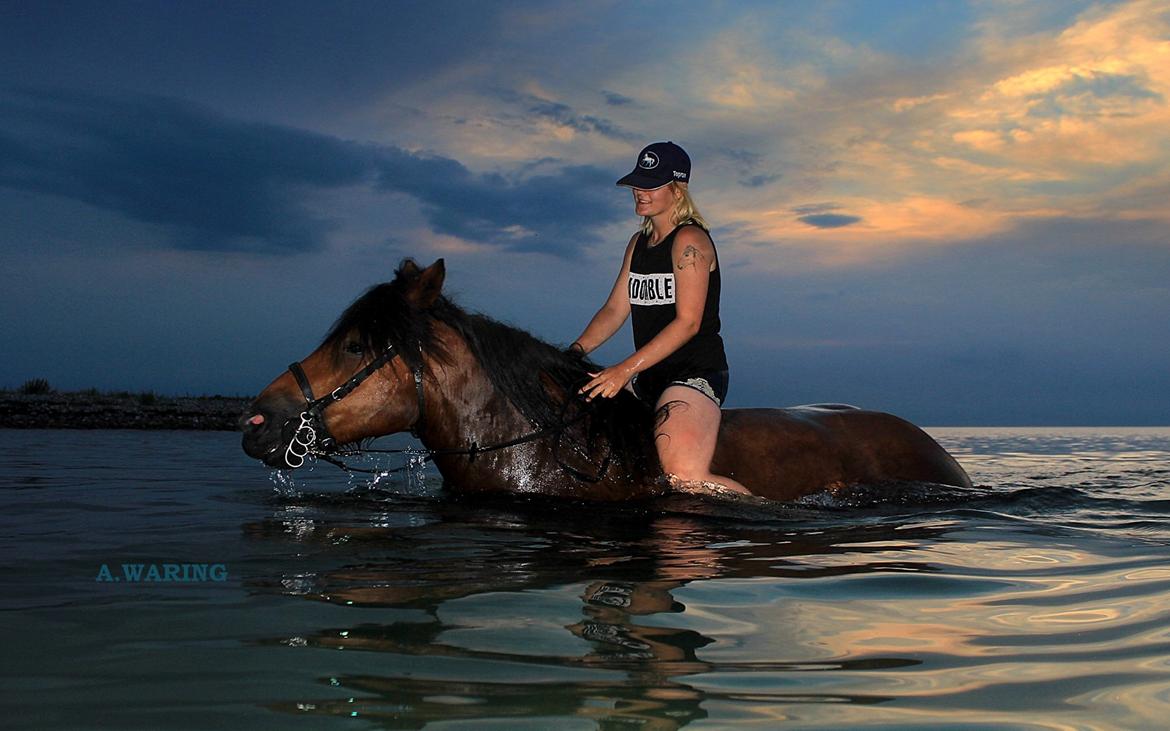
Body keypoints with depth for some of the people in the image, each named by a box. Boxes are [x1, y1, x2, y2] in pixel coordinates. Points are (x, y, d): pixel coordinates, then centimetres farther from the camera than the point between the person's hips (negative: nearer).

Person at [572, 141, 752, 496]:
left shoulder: (690, 240, -12)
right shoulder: (639, 243, 15)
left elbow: (688, 322, -19)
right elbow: (615, 309, 14)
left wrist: (626, 369, -24)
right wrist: (577, 350, -2)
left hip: (696, 372, -9)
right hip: (649, 376, 9)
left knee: (684, 477, -25)